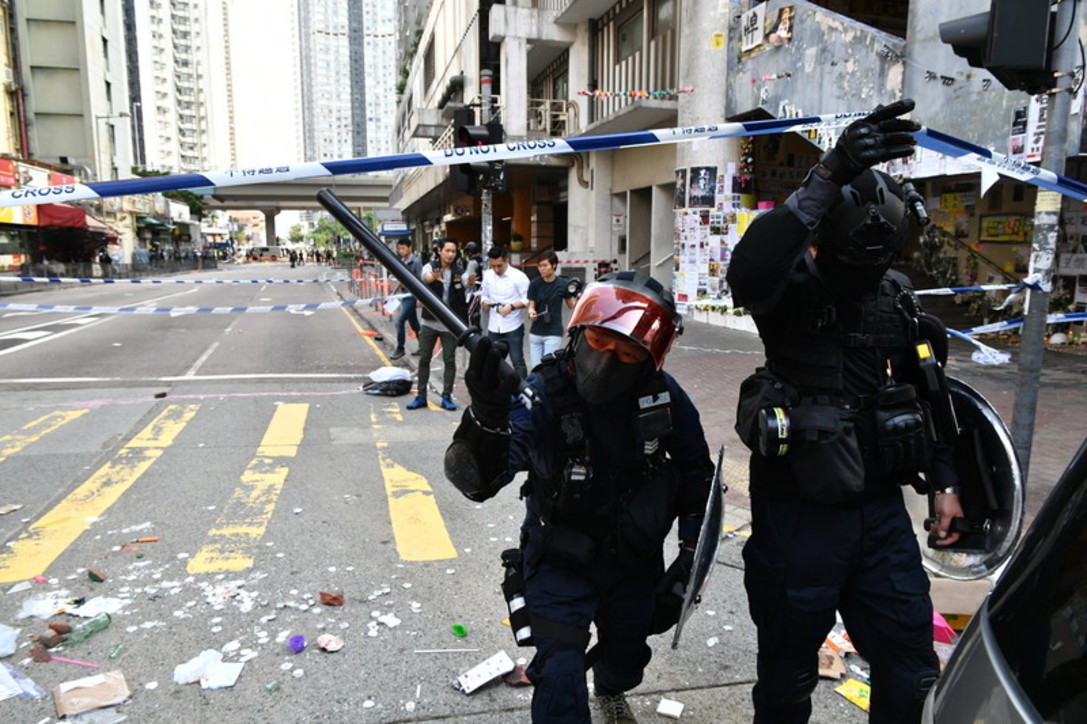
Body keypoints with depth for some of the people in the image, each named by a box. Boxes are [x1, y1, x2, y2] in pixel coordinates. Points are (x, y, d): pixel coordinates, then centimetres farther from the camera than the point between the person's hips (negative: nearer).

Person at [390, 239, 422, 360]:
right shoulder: (402, 262, 10)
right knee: (413, 323, 13)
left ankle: (400, 349, -1)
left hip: (411, 296, -8)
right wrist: (394, 293, 18)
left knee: (400, 321, -12)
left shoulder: (416, 262, -13)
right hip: (404, 295, 8)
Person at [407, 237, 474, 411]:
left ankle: (446, 397, 12)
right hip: (430, 322, 0)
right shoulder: (430, 267, -5)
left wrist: (471, 280, -47)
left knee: (449, 360, 3)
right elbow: (426, 277, -28)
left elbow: (467, 282, -21)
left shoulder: (459, 270, -2)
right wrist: (434, 277, -53)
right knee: (424, 359, 6)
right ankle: (421, 396, 16)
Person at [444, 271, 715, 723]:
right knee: (560, 678, -12)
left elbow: (696, 468, -1)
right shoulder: (543, 395, -30)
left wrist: (692, 548, -2)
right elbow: (476, 482, -42)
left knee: (628, 651, 27)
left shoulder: (663, 395, -19)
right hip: (561, 560, -3)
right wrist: (486, 415, -62)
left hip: (636, 557, 4)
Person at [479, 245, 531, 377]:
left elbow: (528, 300, -10)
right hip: (493, 327, 5)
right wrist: (484, 302, -8)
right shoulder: (488, 275, 5)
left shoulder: (518, 276, -10)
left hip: (513, 327, -5)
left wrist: (511, 307, -25)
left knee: (517, 361, -1)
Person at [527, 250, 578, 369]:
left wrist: (579, 297, -13)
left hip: (553, 333, -2)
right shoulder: (534, 284, -3)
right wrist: (531, 313, -24)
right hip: (536, 332, 3)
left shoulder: (562, 285, -5)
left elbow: (572, 305, 7)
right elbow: (531, 306, -2)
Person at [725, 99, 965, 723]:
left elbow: (927, 391, 16)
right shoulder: (794, 288, -13)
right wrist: (828, 179, -42)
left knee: (911, 669, 15)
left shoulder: (897, 295, 5)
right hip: (798, 512, -5)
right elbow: (748, 271, -39)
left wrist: (944, 481, 17)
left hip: (880, 508, 5)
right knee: (789, 671, 13)